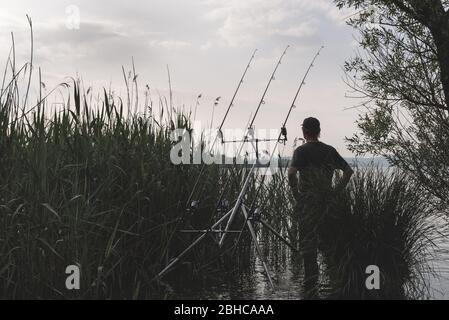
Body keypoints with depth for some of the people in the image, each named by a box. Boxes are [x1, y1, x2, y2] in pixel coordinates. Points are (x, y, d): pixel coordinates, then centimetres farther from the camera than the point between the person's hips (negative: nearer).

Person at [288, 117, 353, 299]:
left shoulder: (301, 151, -7)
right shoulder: (330, 151, 9)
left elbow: (291, 173, -23)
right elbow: (348, 171, 10)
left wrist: (295, 193, -11)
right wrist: (336, 190, 10)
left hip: (307, 200, -5)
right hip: (325, 201, 5)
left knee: (307, 240, -1)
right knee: (313, 237, 16)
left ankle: (311, 289, -2)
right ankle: (311, 281, 18)